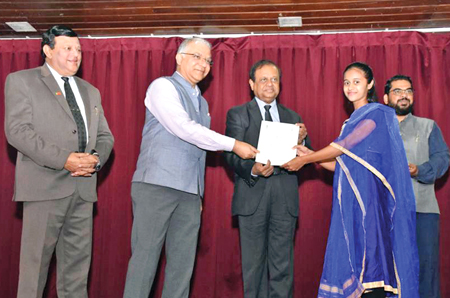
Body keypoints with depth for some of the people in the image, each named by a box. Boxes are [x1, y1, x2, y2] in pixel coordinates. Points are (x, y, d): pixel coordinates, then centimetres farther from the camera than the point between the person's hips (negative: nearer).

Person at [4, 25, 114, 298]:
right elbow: (17, 130, -8)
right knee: (36, 261, -1)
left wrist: (96, 158, -6)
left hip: (83, 187, 5)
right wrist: (64, 159, -17)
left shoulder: (91, 92, 22)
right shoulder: (21, 81, 4)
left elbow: (105, 136, 18)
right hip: (45, 185, -5)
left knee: (77, 265, 7)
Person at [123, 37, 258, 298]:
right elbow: (184, 129, -13)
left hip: (189, 192, 7)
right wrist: (234, 145, -11)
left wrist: (198, 193, 15)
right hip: (157, 186, -7)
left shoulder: (201, 102, 21)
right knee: (145, 257, -5)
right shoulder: (163, 87, -1)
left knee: (183, 263, 5)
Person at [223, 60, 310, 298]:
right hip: (252, 195, -2)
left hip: (285, 197, 2)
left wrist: (300, 142, -11)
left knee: (283, 263, 4)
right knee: (254, 263, 4)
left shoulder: (292, 117, 17)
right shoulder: (238, 115, 8)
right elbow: (231, 154, -4)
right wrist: (253, 170, -23)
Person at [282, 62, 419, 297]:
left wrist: (304, 160, -8)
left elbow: (344, 146, -11)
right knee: (349, 254, 3)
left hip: (369, 197, -7)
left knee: (370, 251, -9)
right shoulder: (352, 122, 20)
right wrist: (309, 154, 3)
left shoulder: (378, 114, -3)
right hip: (349, 200, 7)